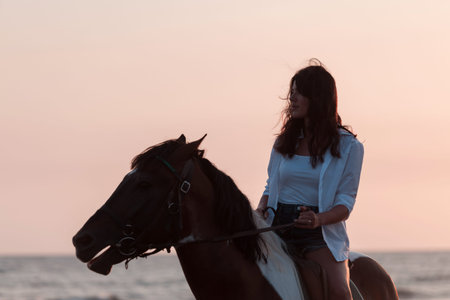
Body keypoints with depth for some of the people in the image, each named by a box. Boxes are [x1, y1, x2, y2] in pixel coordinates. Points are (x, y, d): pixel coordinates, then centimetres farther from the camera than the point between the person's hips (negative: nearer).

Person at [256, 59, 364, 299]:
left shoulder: (349, 146, 1)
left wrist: (319, 219, -24)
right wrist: (261, 210, -3)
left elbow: (345, 202, -4)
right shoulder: (284, 142, 14)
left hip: (321, 233, -3)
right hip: (278, 225, 3)